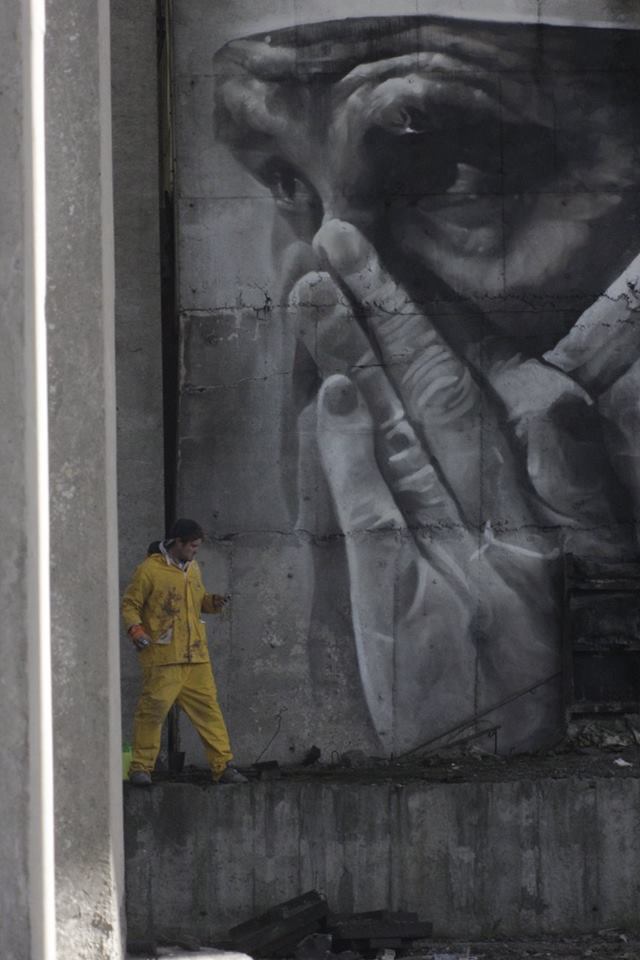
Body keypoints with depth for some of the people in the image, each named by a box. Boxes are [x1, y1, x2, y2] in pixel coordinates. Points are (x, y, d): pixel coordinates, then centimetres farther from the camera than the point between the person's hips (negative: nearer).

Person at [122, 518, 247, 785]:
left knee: (208, 708, 5)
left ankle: (223, 766, 8)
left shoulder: (192, 568, 16)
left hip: (196, 656, 6)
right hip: (162, 658, -6)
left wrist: (212, 602, 6)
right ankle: (141, 768, 3)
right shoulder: (150, 570, -6)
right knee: (153, 710, -6)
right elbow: (130, 605, -3)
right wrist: (136, 629, -19)